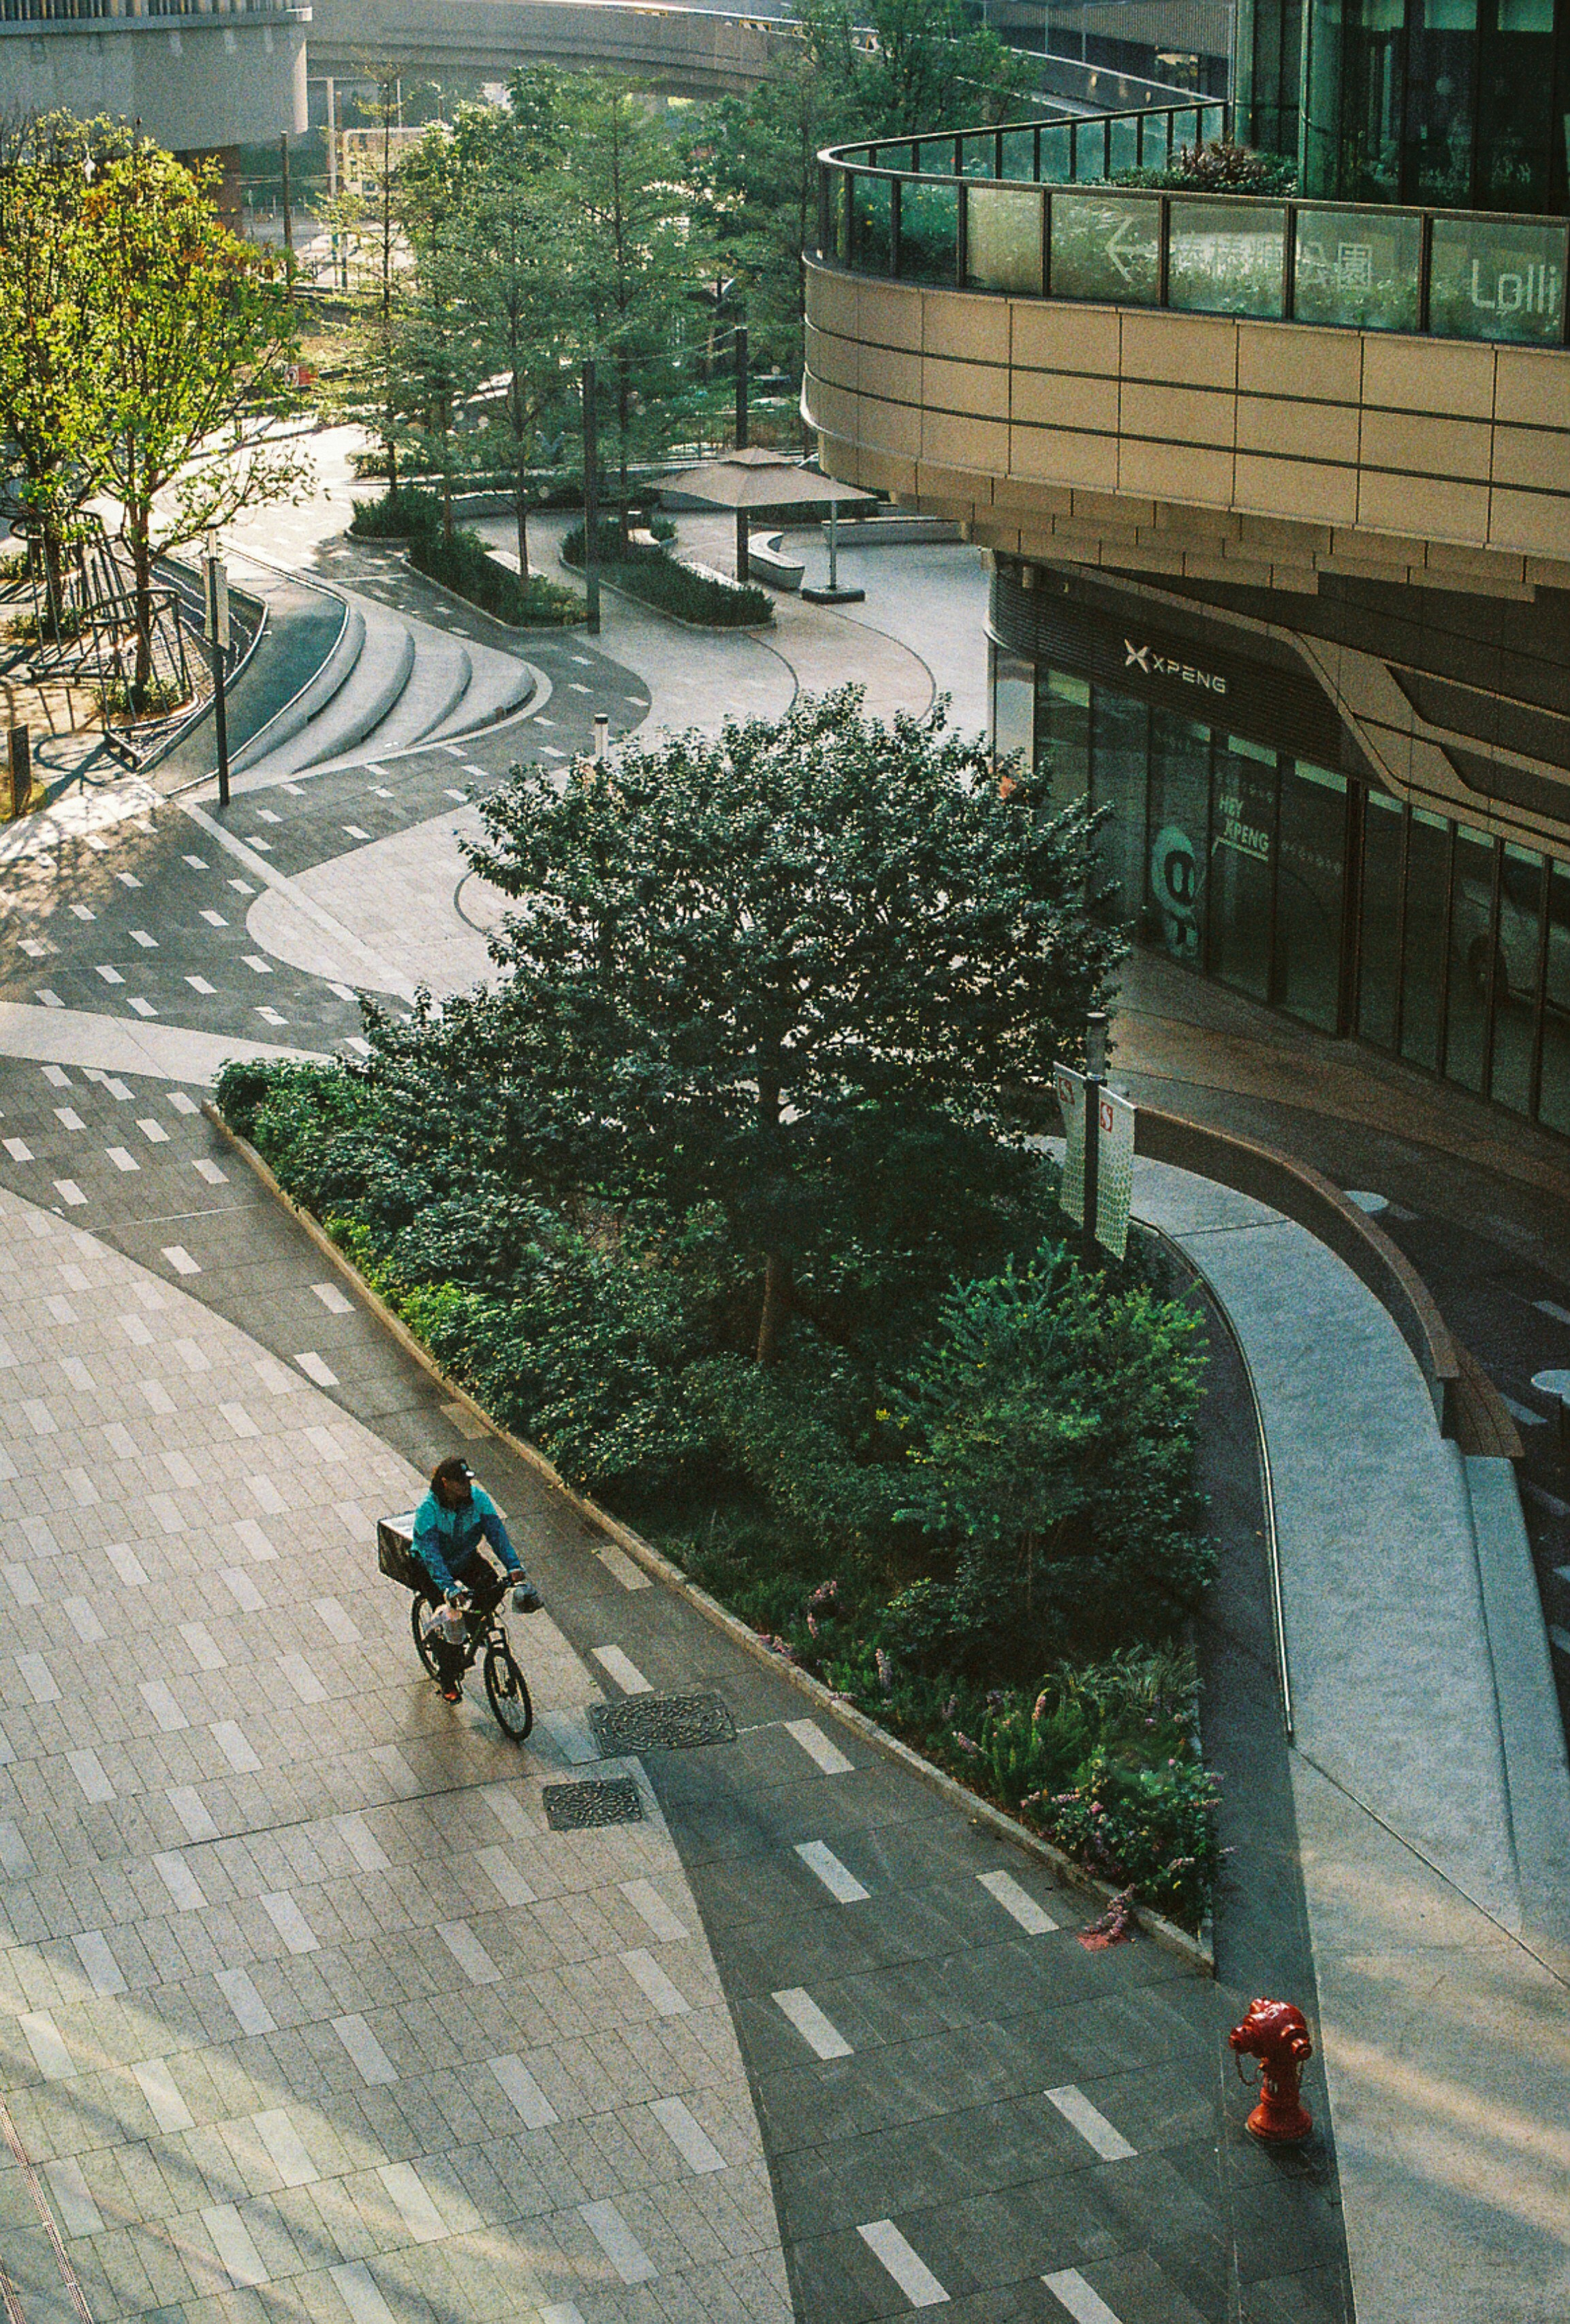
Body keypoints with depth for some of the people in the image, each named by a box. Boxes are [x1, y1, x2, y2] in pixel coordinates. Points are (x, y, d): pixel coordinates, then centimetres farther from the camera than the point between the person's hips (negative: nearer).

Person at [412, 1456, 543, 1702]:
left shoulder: (478, 1498, -16)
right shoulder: (427, 1510, -28)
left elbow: (496, 1532, -21)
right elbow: (431, 1554, -36)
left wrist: (514, 1567, -36)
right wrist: (449, 1588, -49)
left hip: (467, 1560, 4)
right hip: (433, 1569, -4)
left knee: (493, 1588, -21)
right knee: (450, 1615, -19)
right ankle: (447, 1681, 3)